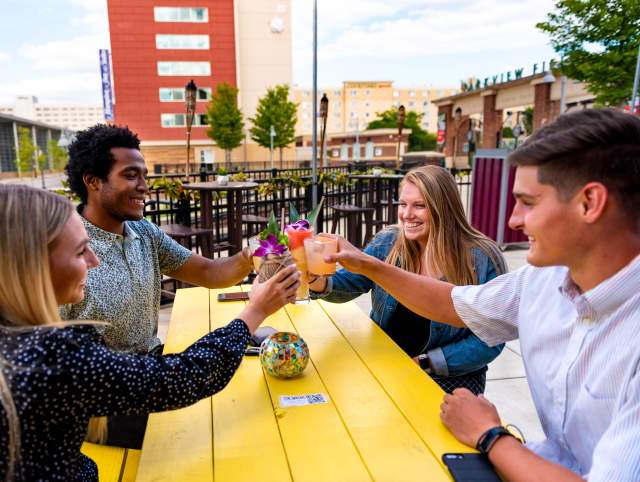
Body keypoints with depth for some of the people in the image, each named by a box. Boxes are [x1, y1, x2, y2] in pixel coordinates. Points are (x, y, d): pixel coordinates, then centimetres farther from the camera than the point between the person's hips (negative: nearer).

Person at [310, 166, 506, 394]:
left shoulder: (483, 259, -14)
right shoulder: (387, 242, -2)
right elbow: (347, 283, -6)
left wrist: (424, 363, -17)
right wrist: (318, 281, -29)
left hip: (449, 379, -3)